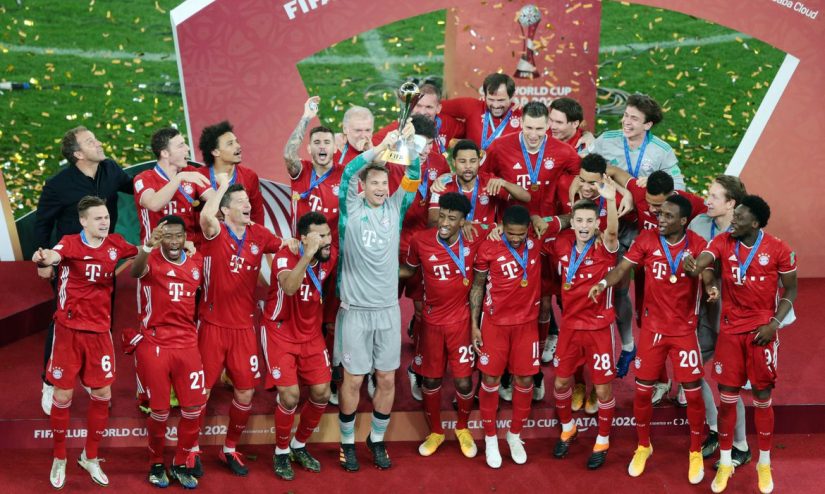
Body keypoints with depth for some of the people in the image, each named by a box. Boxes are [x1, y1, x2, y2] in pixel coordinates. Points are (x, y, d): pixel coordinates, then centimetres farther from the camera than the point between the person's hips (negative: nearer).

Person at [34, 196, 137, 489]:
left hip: (100, 331, 3)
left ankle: (90, 457, 24)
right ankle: (59, 459, 22)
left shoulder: (115, 244, 2)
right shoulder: (70, 243, -11)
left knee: (103, 394, 5)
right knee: (63, 395, 2)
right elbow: (53, 257, -33)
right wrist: (43, 258, -56)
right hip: (68, 330, -3)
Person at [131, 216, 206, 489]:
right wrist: (147, 245, -51)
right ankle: (156, 464, 26)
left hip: (188, 344, 4)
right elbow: (136, 271, -33)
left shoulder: (197, 263, 6)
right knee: (160, 410, 3)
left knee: (194, 408, 3)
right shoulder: (151, 259, -9)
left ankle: (182, 465, 22)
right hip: (154, 344, -4)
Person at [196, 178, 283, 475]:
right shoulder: (216, 233, -11)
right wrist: (222, 184, -21)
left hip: (244, 327, 4)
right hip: (212, 325, -4)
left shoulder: (259, 235, 2)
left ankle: (230, 450, 27)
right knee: (202, 389, 6)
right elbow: (205, 216, -34)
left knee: (245, 391, 8)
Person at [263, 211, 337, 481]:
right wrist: (308, 254, -51)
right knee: (290, 395, -14)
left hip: (311, 334, 5)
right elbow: (289, 287, -46)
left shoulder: (332, 255, -8)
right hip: (280, 334, -5)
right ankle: (281, 451, 12)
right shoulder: (286, 256, -24)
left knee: (322, 393, 2)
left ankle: (299, 446, 26)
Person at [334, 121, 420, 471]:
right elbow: (348, 172, -17)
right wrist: (380, 147, -28)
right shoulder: (352, 209, -2)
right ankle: (347, 442, 21)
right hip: (355, 309, -3)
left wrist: (409, 143, -21)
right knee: (353, 379, 4)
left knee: (387, 378, 8)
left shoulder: (394, 209, 5)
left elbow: (414, 178, -6)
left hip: (388, 308, 3)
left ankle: (377, 439, 26)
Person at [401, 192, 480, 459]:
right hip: (432, 321, 1)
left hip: (461, 320, -1)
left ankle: (463, 428, 31)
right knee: (431, 379, 10)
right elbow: (408, 269, 7)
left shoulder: (474, 240, -14)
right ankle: (435, 431, 33)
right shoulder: (420, 240, -13)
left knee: (464, 381, 2)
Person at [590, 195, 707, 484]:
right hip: (652, 328, 1)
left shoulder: (698, 245, -8)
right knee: (643, 391, 7)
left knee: (693, 393, 3)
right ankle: (643, 446, 30)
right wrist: (604, 282, -30)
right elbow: (623, 268, -10)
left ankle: (696, 452, 23)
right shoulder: (646, 240, -6)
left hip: (684, 330, -1)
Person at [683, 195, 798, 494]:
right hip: (730, 329, 2)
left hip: (762, 330, -2)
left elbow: (790, 291, -1)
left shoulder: (778, 249, -10)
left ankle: (764, 464, 23)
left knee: (762, 397, 7)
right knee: (727, 397, 5)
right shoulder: (722, 242, -5)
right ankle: (725, 463, 20)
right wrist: (693, 266, -46)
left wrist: (774, 323, -12)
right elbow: (700, 263, -21)